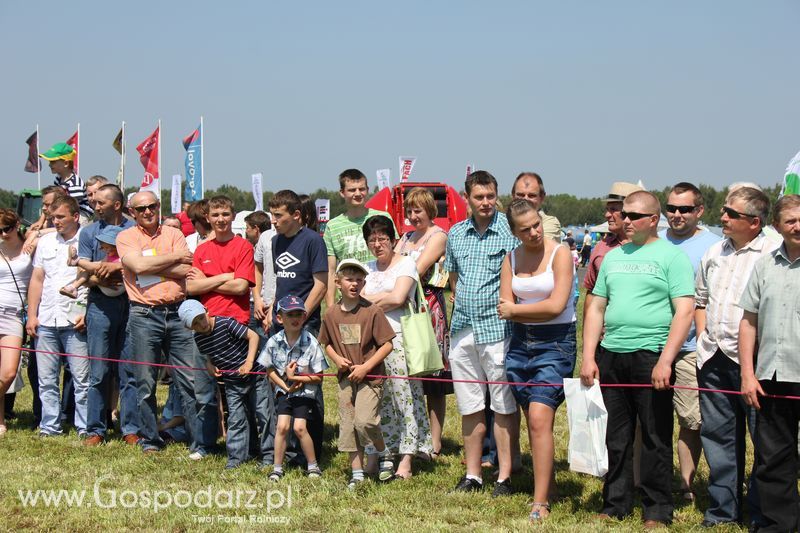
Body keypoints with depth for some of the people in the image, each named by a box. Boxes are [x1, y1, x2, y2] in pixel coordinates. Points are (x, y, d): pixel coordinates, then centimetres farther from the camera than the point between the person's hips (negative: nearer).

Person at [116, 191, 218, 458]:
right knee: (146, 383, 6)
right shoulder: (126, 238, 5)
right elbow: (139, 266, -14)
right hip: (144, 316, -1)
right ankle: (149, 440, 20)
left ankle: (202, 442, 2)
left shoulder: (173, 234, 11)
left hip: (178, 313, 1)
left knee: (195, 380, -3)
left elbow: (185, 270, -5)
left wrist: (150, 265, -9)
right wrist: (174, 258, -4)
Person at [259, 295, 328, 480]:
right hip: (284, 390, 2)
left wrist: (294, 377, -17)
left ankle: (313, 465, 6)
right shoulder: (274, 342, -10)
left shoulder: (311, 343, -17)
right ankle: (277, 468, 5)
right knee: (282, 426, -9)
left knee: (299, 427, -12)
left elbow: (318, 377, -10)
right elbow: (270, 371, 3)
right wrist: (286, 386, -9)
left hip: (305, 392, -2)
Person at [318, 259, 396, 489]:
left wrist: (365, 367, -15)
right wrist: (337, 358, -3)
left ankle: (384, 454, 11)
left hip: (370, 376, -5)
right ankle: (357, 473, 17)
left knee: (365, 421, -18)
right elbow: (326, 343, 17)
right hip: (346, 378, 5)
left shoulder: (372, 311, -11)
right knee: (347, 426, 6)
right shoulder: (331, 314, 3)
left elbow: (387, 344, -9)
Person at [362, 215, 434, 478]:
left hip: (399, 338, -5)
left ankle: (405, 462, -5)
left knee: (404, 395, -6)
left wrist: (372, 301, 1)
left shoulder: (406, 264, 2)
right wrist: (386, 300, -4)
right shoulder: (368, 268, 19)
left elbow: (397, 297, -12)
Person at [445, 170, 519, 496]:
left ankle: (505, 477, 4)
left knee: (503, 406, -2)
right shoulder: (455, 234, 12)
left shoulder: (510, 231, -5)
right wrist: (462, 307, 15)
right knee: (470, 407, 11)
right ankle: (472, 475, 19)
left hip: (497, 329, -5)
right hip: (462, 329, 5)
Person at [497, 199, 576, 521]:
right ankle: (548, 485, 21)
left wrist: (516, 309, -3)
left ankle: (540, 502, -13)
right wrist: (537, 310, -10)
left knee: (540, 419, -15)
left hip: (556, 342, -6)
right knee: (533, 420, 8)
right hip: (521, 342, 6)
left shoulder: (560, 254, -7)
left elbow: (556, 306, -14)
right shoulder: (511, 259, 9)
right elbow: (505, 308, 3)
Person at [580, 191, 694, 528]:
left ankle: (657, 510, 10)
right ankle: (615, 505, 21)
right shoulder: (613, 257, 15)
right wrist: (588, 357, 6)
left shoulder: (671, 256, -2)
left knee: (656, 438, 1)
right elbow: (596, 308, 17)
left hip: (651, 357, -5)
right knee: (616, 437, 11)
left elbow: (684, 312, -9)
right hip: (611, 357, 5)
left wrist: (665, 361, -16)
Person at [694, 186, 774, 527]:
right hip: (713, 359, 7)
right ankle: (723, 509, 22)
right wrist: (703, 338, 15)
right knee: (718, 435, 12)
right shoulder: (714, 253, 14)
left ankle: (763, 513, 8)